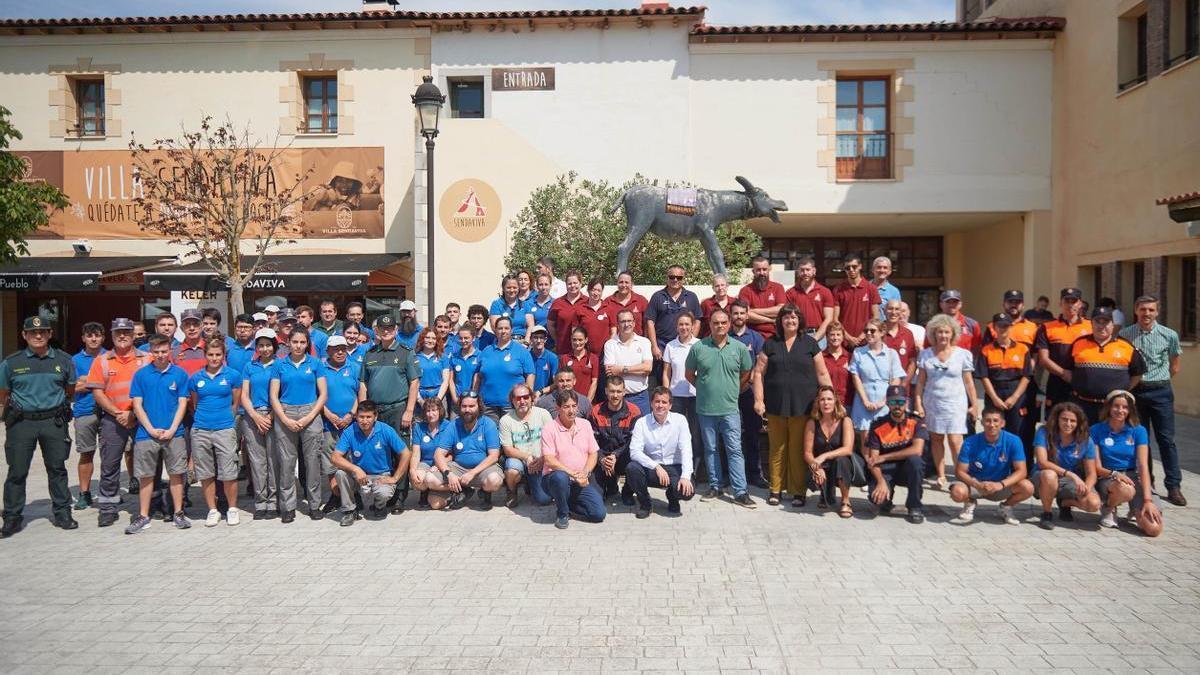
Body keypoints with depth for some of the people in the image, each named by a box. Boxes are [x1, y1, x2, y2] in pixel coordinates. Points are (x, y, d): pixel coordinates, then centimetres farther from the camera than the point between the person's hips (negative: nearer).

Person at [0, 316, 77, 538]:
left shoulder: (64, 360, 4)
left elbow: (70, 390, 17)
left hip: (54, 422, 1)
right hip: (21, 422, -1)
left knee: (57, 469, 9)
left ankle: (62, 513, 18)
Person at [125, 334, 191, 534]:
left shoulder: (180, 374, 1)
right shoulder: (141, 374, 2)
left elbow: (182, 404, 0)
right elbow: (137, 405, 1)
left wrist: (172, 430, -9)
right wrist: (151, 429, -8)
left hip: (174, 433, 0)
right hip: (146, 434, 0)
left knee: (176, 473, 5)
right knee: (146, 476, 7)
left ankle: (178, 513, 15)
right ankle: (143, 517, 15)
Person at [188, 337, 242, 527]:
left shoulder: (233, 375, 1)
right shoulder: (195, 378, 7)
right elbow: (194, 405, 18)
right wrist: (201, 420, 15)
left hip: (225, 429, -2)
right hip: (200, 431, 3)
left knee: (228, 473, -2)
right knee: (206, 474, 8)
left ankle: (232, 508, 14)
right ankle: (213, 510, 20)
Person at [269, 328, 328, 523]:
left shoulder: (315, 363, 5)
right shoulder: (279, 364, 7)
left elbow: (323, 394, 2)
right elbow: (274, 396, 4)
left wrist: (308, 418, -9)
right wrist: (286, 420, -8)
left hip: (310, 413, -1)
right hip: (285, 414, 1)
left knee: (312, 460, 0)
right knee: (286, 462, 2)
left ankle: (315, 505, 11)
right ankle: (287, 507, 12)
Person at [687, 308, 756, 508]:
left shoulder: (739, 348, -1)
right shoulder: (698, 347, -2)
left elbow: (746, 374, 11)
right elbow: (690, 374, 9)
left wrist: (732, 390, 10)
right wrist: (705, 389, 8)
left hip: (730, 409, -1)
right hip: (705, 409, 1)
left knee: (735, 450, -1)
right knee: (710, 449, 11)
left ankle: (740, 492, 2)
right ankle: (715, 486, 24)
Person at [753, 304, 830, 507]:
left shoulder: (809, 343, 5)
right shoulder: (771, 344, 7)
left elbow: (822, 373, 6)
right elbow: (758, 372, 5)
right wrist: (759, 400, -2)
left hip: (802, 406, -1)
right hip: (776, 406, 1)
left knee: (799, 450, 2)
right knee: (777, 449, 6)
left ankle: (799, 491, 13)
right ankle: (776, 489, 18)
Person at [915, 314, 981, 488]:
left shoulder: (962, 354, 0)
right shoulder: (926, 354, 4)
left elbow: (968, 382, 4)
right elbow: (920, 381, 5)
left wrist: (974, 404, 5)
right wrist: (918, 403, 0)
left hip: (955, 403, -2)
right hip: (932, 403, 2)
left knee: (955, 440, -10)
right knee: (936, 438, 6)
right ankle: (941, 475, 15)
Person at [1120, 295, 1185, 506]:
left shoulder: (1169, 335, -1)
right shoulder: (1125, 335, -1)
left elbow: (1174, 366, 12)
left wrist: (1160, 381, 11)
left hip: (1161, 392, -1)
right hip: (1135, 391, 1)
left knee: (1166, 439, -3)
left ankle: (1173, 486, 1)